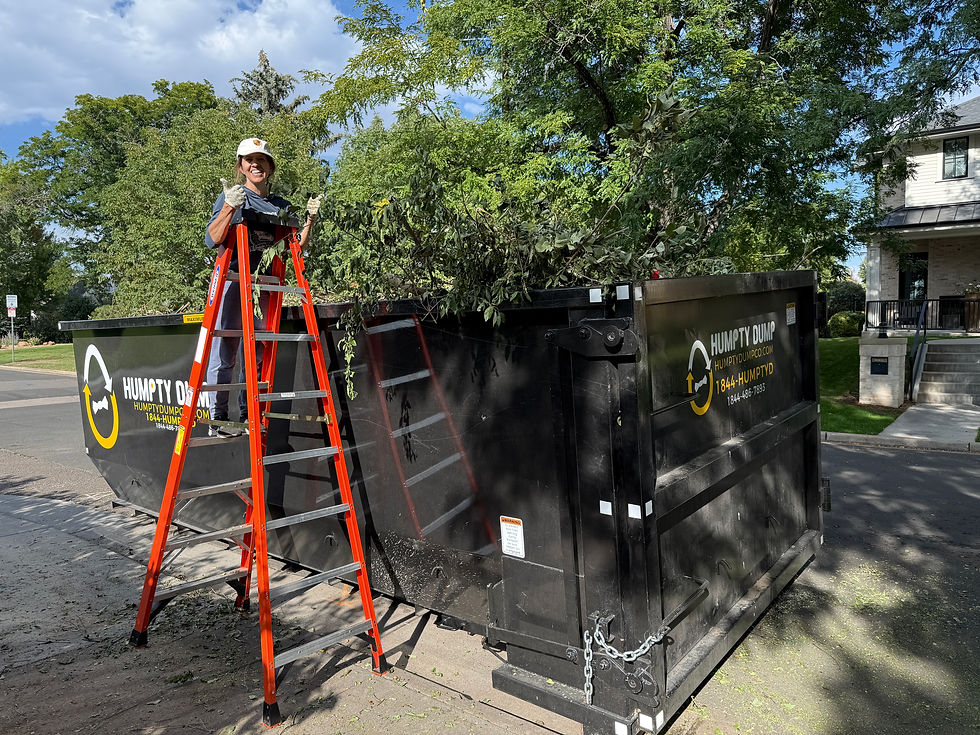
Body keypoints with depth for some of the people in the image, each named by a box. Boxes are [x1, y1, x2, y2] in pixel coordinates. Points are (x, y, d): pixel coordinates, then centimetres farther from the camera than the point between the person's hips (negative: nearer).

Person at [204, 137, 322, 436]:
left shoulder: (280, 205, 13)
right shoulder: (231, 196, 1)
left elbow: (295, 247, 13)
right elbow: (211, 240, -10)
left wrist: (310, 219, 0)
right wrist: (229, 207, -23)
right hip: (231, 280, -4)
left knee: (257, 355, 7)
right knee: (224, 354, -4)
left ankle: (249, 417, 16)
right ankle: (217, 420, 4)